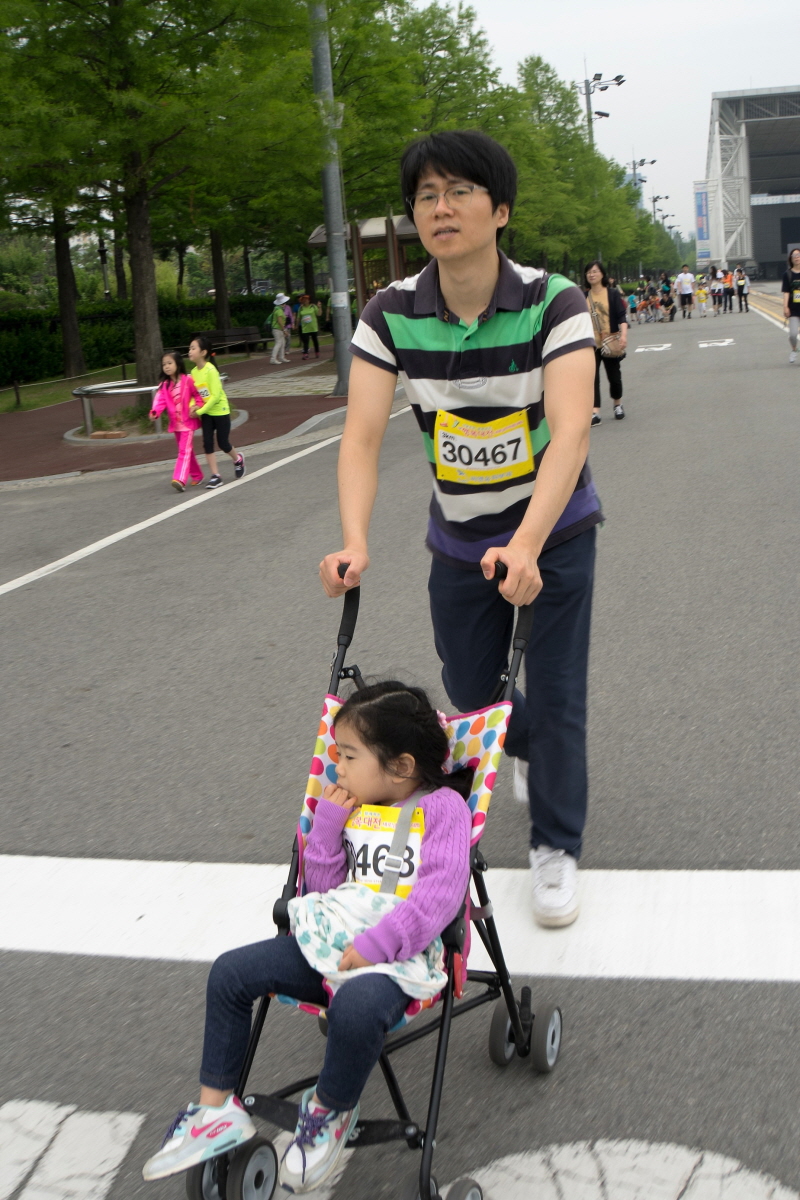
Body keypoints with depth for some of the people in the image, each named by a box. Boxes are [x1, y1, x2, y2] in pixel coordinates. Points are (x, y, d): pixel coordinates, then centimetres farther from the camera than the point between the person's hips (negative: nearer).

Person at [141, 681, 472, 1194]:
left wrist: (374, 945, -22)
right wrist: (329, 821, 1)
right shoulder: (354, 808, 16)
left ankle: (330, 1115, -8)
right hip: (330, 939, 7)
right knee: (231, 972, -6)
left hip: (397, 954, -7)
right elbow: (322, 884, 14)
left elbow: (439, 893, -16)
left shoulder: (442, 806, -4)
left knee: (356, 1006, -38)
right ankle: (216, 1110, 6)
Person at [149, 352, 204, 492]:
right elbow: (160, 399, -10)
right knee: (187, 450, 16)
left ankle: (180, 479, -23)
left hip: (188, 421, -6)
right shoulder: (164, 385, 3)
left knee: (184, 451, -13)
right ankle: (197, 476, 29)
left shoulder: (187, 380, -9)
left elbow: (198, 394, -1)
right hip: (175, 423, 6)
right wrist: (155, 412, -28)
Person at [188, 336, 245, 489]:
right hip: (206, 413, 6)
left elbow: (215, 395, -24)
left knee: (223, 443, 2)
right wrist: (192, 405, -14)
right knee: (207, 443, -2)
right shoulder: (194, 371, -1)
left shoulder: (210, 370, -21)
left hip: (220, 411, -6)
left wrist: (200, 411, -22)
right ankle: (215, 477, 2)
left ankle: (238, 459, 34)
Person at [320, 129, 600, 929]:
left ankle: (555, 848, 20)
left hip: (555, 531, -3)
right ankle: (528, 748, 51)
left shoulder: (553, 302, -21)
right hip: (459, 539, 3)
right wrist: (355, 543, -37)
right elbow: (362, 435, -21)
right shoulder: (391, 314, -14)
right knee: (469, 691, 15)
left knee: (555, 693, -2)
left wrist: (527, 545, -45)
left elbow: (570, 431, -31)